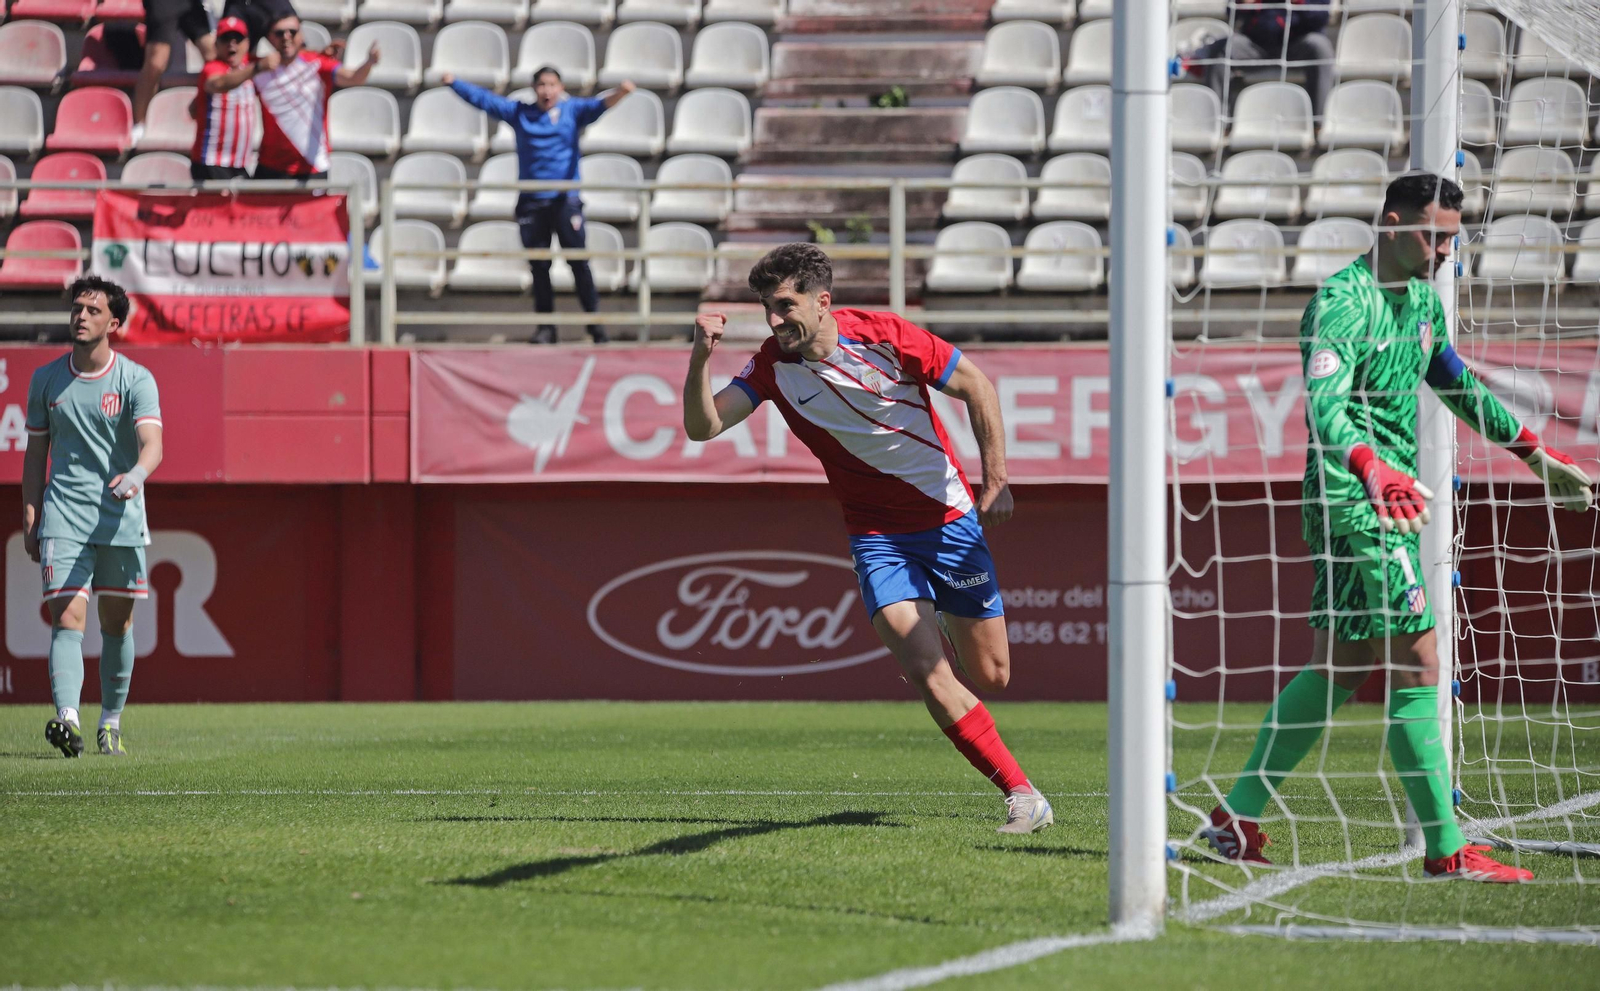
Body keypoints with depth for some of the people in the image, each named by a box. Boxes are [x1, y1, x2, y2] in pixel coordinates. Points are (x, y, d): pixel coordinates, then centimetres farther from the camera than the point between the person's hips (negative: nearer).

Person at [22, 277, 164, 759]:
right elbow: (35, 452, 14)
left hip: (122, 519, 0)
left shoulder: (136, 380, -3)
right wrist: (30, 518, 8)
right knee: (68, 619, -15)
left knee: (117, 625, 8)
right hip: (64, 516, 0)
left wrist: (135, 475, -38)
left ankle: (111, 724, 22)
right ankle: (67, 719, -30)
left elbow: (152, 446, -16)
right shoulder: (46, 379, 6)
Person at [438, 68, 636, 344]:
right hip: (531, 203, 2)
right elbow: (483, 99, 9)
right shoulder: (519, 113, 9)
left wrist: (620, 93, -33)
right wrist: (453, 83, -2)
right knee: (538, 266, 5)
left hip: (565, 200, -2)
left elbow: (599, 105, -12)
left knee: (578, 261, -7)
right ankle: (545, 326, 11)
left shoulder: (572, 110, 4)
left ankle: (595, 321, -2)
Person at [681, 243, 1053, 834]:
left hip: (951, 519, -1)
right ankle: (1022, 795, -7)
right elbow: (703, 425, -15)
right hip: (877, 536, 1)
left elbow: (976, 387, -6)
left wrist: (996, 482, -9)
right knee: (928, 675, -18)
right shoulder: (773, 366, -8)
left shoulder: (885, 337, -15)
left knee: (991, 676, 7)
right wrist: (700, 359, -32)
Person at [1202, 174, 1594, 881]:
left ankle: (1238, 818, 18)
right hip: (1355, 501, -10)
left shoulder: (1422, 300, 13)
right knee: (1416, 671, -10)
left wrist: (1536, 455, 31)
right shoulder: (1343, 302, -16)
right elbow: (1325, 407, -30)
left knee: (1337, 669, 13)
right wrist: (1376, 472, -48)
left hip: (1391, 498, 10)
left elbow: (1456, 386, 29)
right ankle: (1447, 849, -8)